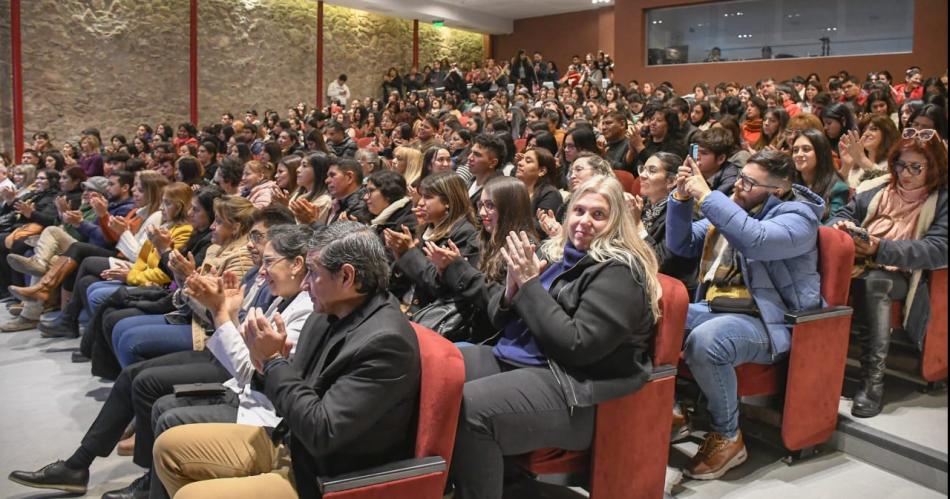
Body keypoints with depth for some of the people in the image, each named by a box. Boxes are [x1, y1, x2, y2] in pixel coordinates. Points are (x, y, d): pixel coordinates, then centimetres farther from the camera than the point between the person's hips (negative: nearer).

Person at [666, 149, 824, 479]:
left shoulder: (797, 217, -10)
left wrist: (706, 196, -28)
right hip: (713, 309, 8)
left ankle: (728, 437, -13)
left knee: (703, 341, -35)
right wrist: (682, 197, -2)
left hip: (765, 321, -8)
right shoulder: (731, 207, 12)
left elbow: (755, 241, -32)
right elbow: (681, 245, 14)